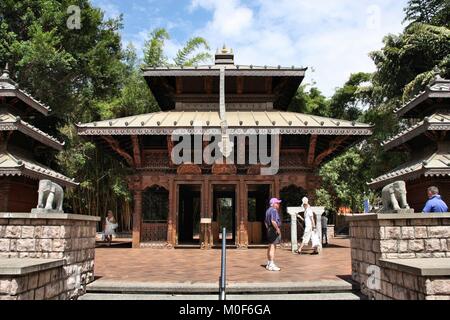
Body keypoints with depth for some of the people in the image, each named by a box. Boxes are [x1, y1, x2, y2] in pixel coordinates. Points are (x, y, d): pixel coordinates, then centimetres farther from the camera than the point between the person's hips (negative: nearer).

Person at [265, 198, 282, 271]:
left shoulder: (268, 210, 16)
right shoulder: (274, 210, -15)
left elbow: (265, 221, 23)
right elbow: (273, 221, -27)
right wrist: (277, 229, -19)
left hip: (270, 230, 11)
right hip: (274, 230, -11)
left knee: (270, 247, 15)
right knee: (272, 247, -10)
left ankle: (269, 264, 22)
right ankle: (271, 265, -10)